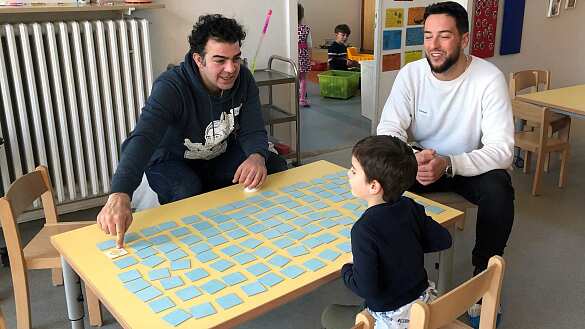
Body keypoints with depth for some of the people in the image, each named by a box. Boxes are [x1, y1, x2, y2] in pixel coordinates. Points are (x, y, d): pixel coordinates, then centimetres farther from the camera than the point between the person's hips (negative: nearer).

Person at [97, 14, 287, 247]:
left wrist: (257, 157, -41)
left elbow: (252, 131, -15)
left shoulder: (243, 79, -15)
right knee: (187, 192, -37)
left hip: (222, 156, 5)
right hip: (172, 161, -4)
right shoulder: (171, 87, -32)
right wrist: (119, 196, -64)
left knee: (276, 167, -16)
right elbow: (142, 139, -46)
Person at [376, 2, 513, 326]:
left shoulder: (489, 78, -20)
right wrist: (411, 158, -40)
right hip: (421, 161, 2)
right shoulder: (410, 73, -12)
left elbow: (501, 149, -25)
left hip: (471, 165, -2)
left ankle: (484, 274, -6)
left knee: (498, 189, -32)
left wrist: (448, 164, -43)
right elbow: (388, 129, -17)